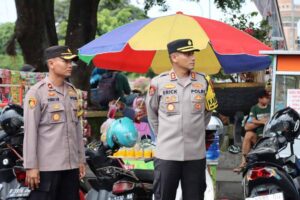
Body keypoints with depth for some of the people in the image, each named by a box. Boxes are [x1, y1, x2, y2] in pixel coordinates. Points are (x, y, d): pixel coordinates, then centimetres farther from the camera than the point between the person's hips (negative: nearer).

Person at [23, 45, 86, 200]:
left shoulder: (72, 91, 15)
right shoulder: (36, 92, -7)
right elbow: (30, 131, -10)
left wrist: (81, 159, 15)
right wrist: (31, 166, -14)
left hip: (71, 165, 7)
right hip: (46, 166, -7)